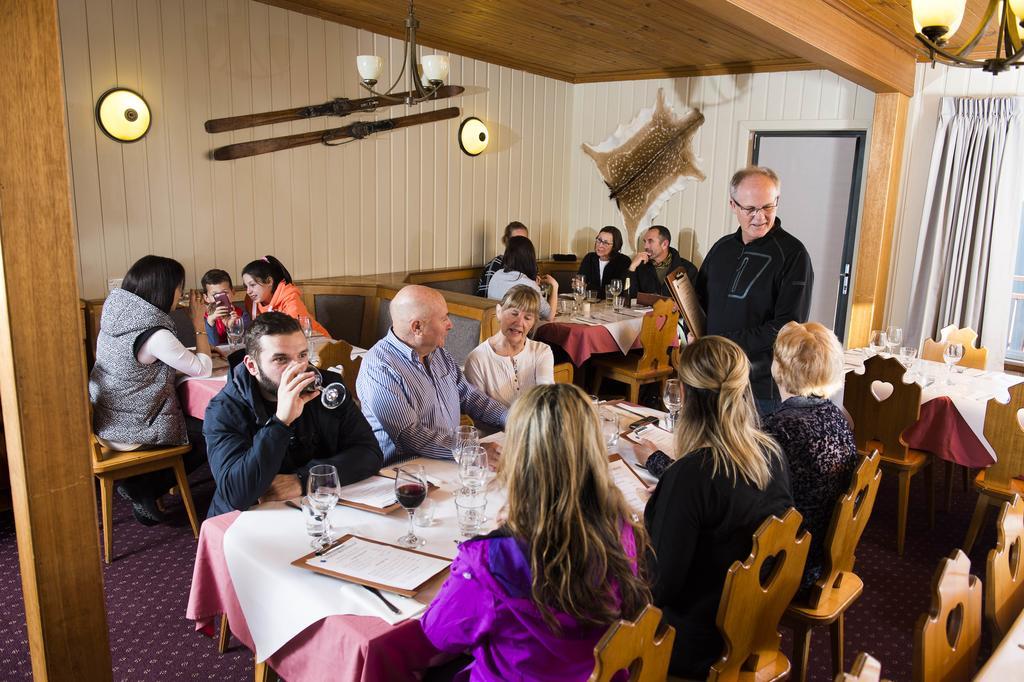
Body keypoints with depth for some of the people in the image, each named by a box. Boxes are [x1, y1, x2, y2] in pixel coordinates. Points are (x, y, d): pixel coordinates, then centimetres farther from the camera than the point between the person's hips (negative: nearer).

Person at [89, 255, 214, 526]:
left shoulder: (116, 316, 1)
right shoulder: (154, 334, -26)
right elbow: (203, 369, -14)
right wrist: (198, 323, -6)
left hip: (107, 419, 9)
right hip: (132, 429, -9)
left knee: (198, 420, 19)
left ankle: (140, 487, 16)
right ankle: (143, 488, 5)